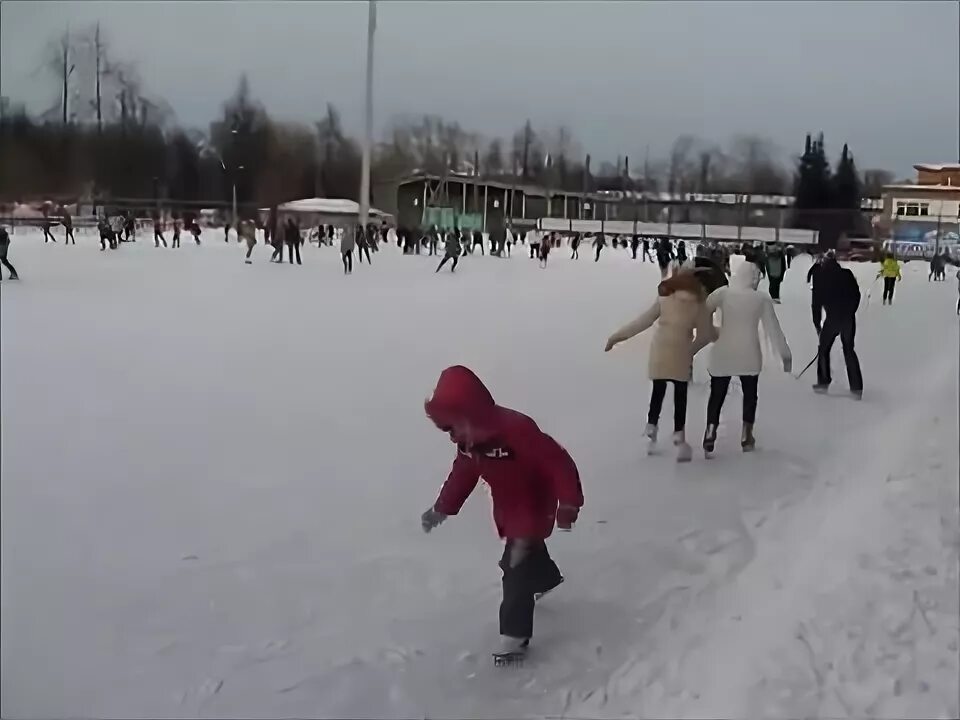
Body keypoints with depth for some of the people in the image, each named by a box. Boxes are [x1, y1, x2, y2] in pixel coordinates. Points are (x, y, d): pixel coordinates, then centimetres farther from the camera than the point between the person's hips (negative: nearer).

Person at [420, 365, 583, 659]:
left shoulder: (517, 429, -36)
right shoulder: (468, 440, -11)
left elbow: (559, 462, -32)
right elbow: (463, 474, 4)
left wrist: (569, 503, -32)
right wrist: (441, 509, 6)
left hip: (533, 508, -8)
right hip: (507, 510, 8)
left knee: (517, 568, -11)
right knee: (529, 552, 28)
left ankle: (514, 635, -1)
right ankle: (547, 579, 59)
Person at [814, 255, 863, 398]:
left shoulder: (821, 277, 0)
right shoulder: (847, 274, 3)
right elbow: (857, 295, 4)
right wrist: (850, 312, 14)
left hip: (833, 318, -2)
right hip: (849, 318, 2)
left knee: (824, 348, 16)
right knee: (849, 350, 12)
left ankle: (823, 383, 15)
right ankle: (856, 388, 8)